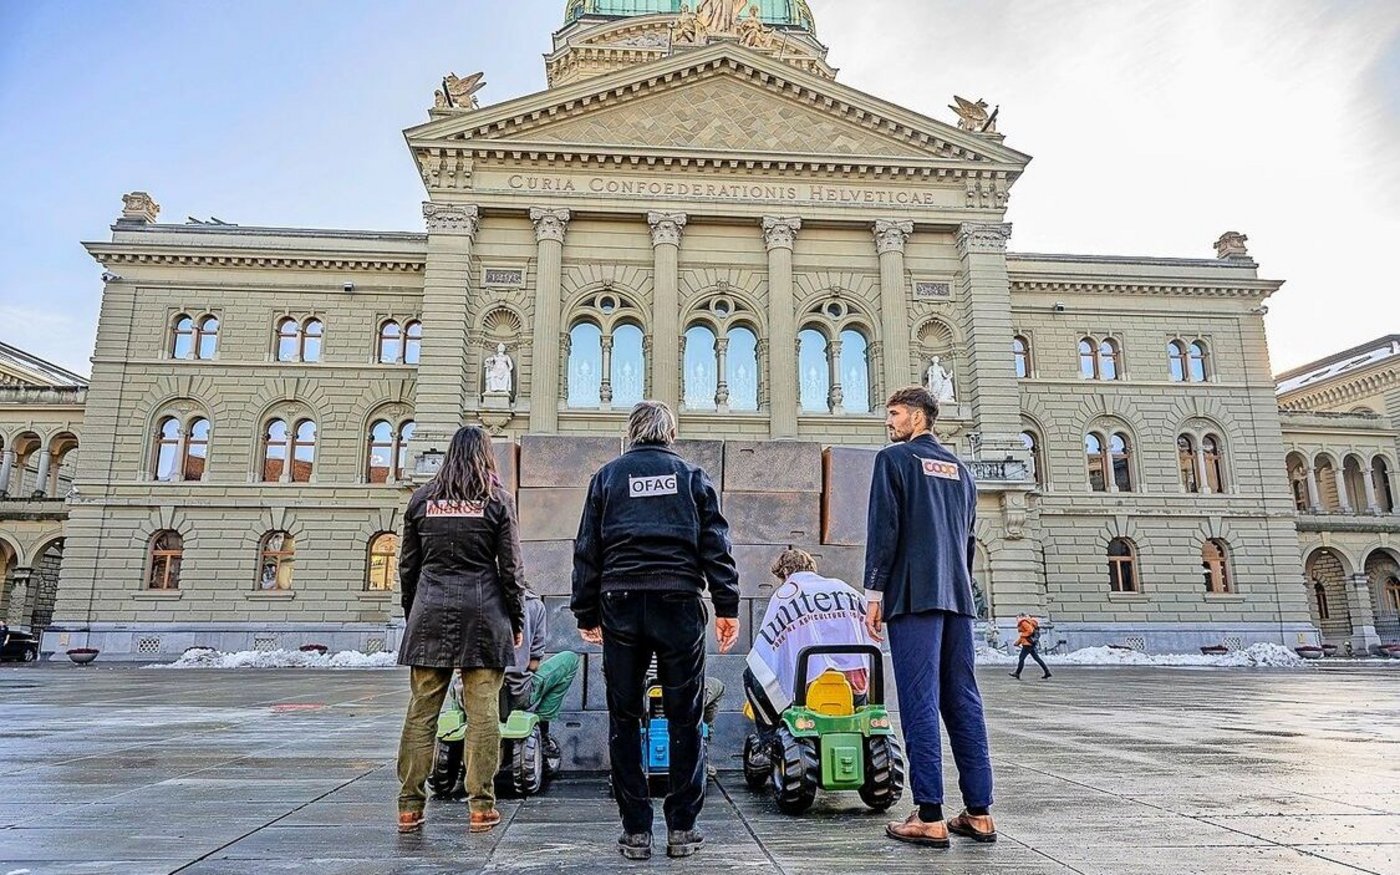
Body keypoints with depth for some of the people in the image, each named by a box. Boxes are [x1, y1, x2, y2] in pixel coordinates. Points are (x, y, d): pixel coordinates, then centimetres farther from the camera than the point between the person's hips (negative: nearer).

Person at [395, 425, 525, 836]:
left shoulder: (423, 498, 9)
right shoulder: (497, 499, 2)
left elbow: (407, 565, 11)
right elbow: (510, 567, 0)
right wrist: (516, 620, 7)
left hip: (430, 612, 3)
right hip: (482, 612, -2)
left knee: (421, 709, 7)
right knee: (483, 711, 1)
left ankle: (409, 806, 12)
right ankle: (481, 806, 5)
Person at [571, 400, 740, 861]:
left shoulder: (607, 476, 11)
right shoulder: (692, 476, 10)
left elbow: (587, 550, 9)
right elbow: (716, 545, 4)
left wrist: (586, 613, 13)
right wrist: (727, 607, 5)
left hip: (621, 603, 0)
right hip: (679, 603, 0)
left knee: (624, 720, 8)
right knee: (684, 718, 8)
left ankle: (636, 832, 12)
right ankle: (682, 829, 12)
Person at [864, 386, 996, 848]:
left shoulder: (895, 459, 0)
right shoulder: (960, 468, 20)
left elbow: (884, 529, -8)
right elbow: (968, 538, 20)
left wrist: (874, 593, -6)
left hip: (914, 596, -6)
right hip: (958, 597, 7)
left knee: (920, 704, -7)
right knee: (964, 702, 7)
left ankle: (929, 818, -6)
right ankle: (979, 813, 10)